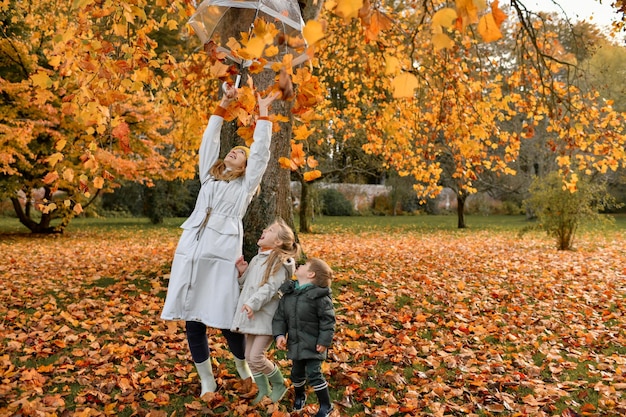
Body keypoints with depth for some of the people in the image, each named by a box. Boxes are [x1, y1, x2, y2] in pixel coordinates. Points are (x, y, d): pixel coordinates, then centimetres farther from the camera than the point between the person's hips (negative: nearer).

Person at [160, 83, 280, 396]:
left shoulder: (246, 184, 12)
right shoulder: (209, 175, 22)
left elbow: (260, 151, 8)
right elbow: (208, 141, 23)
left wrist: (263, 114, 11)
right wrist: (223, 105, 22)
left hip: (222, 256, -4)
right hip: (190, 252, 4)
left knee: (225, 320, -4)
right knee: (192, 321, 4)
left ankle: (242, 364, 25)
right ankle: (207, 380, 19)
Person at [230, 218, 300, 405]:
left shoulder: (279, 262, -11)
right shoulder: (256, 259, 15)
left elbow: (270, 287, -23)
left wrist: (253, 303, -35)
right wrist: (243, 273, 1)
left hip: (266, 317, -8)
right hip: (252, 317, 8)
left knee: (256, 357, -11)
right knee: (249, 357, 12)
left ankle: (279, 385, 14)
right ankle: (264, 390, 30)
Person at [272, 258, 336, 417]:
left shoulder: (320, 296, -18)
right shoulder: (288, 293, -1)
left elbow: (328, 320, -15)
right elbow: (279, 316, 4)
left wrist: (324, 341, -15)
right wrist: (279, 334, -8)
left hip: (313, 344, -6)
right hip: (295, 343, 6)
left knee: (313, 374, -3)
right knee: (297, 372, 19)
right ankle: (300, 395, 48)